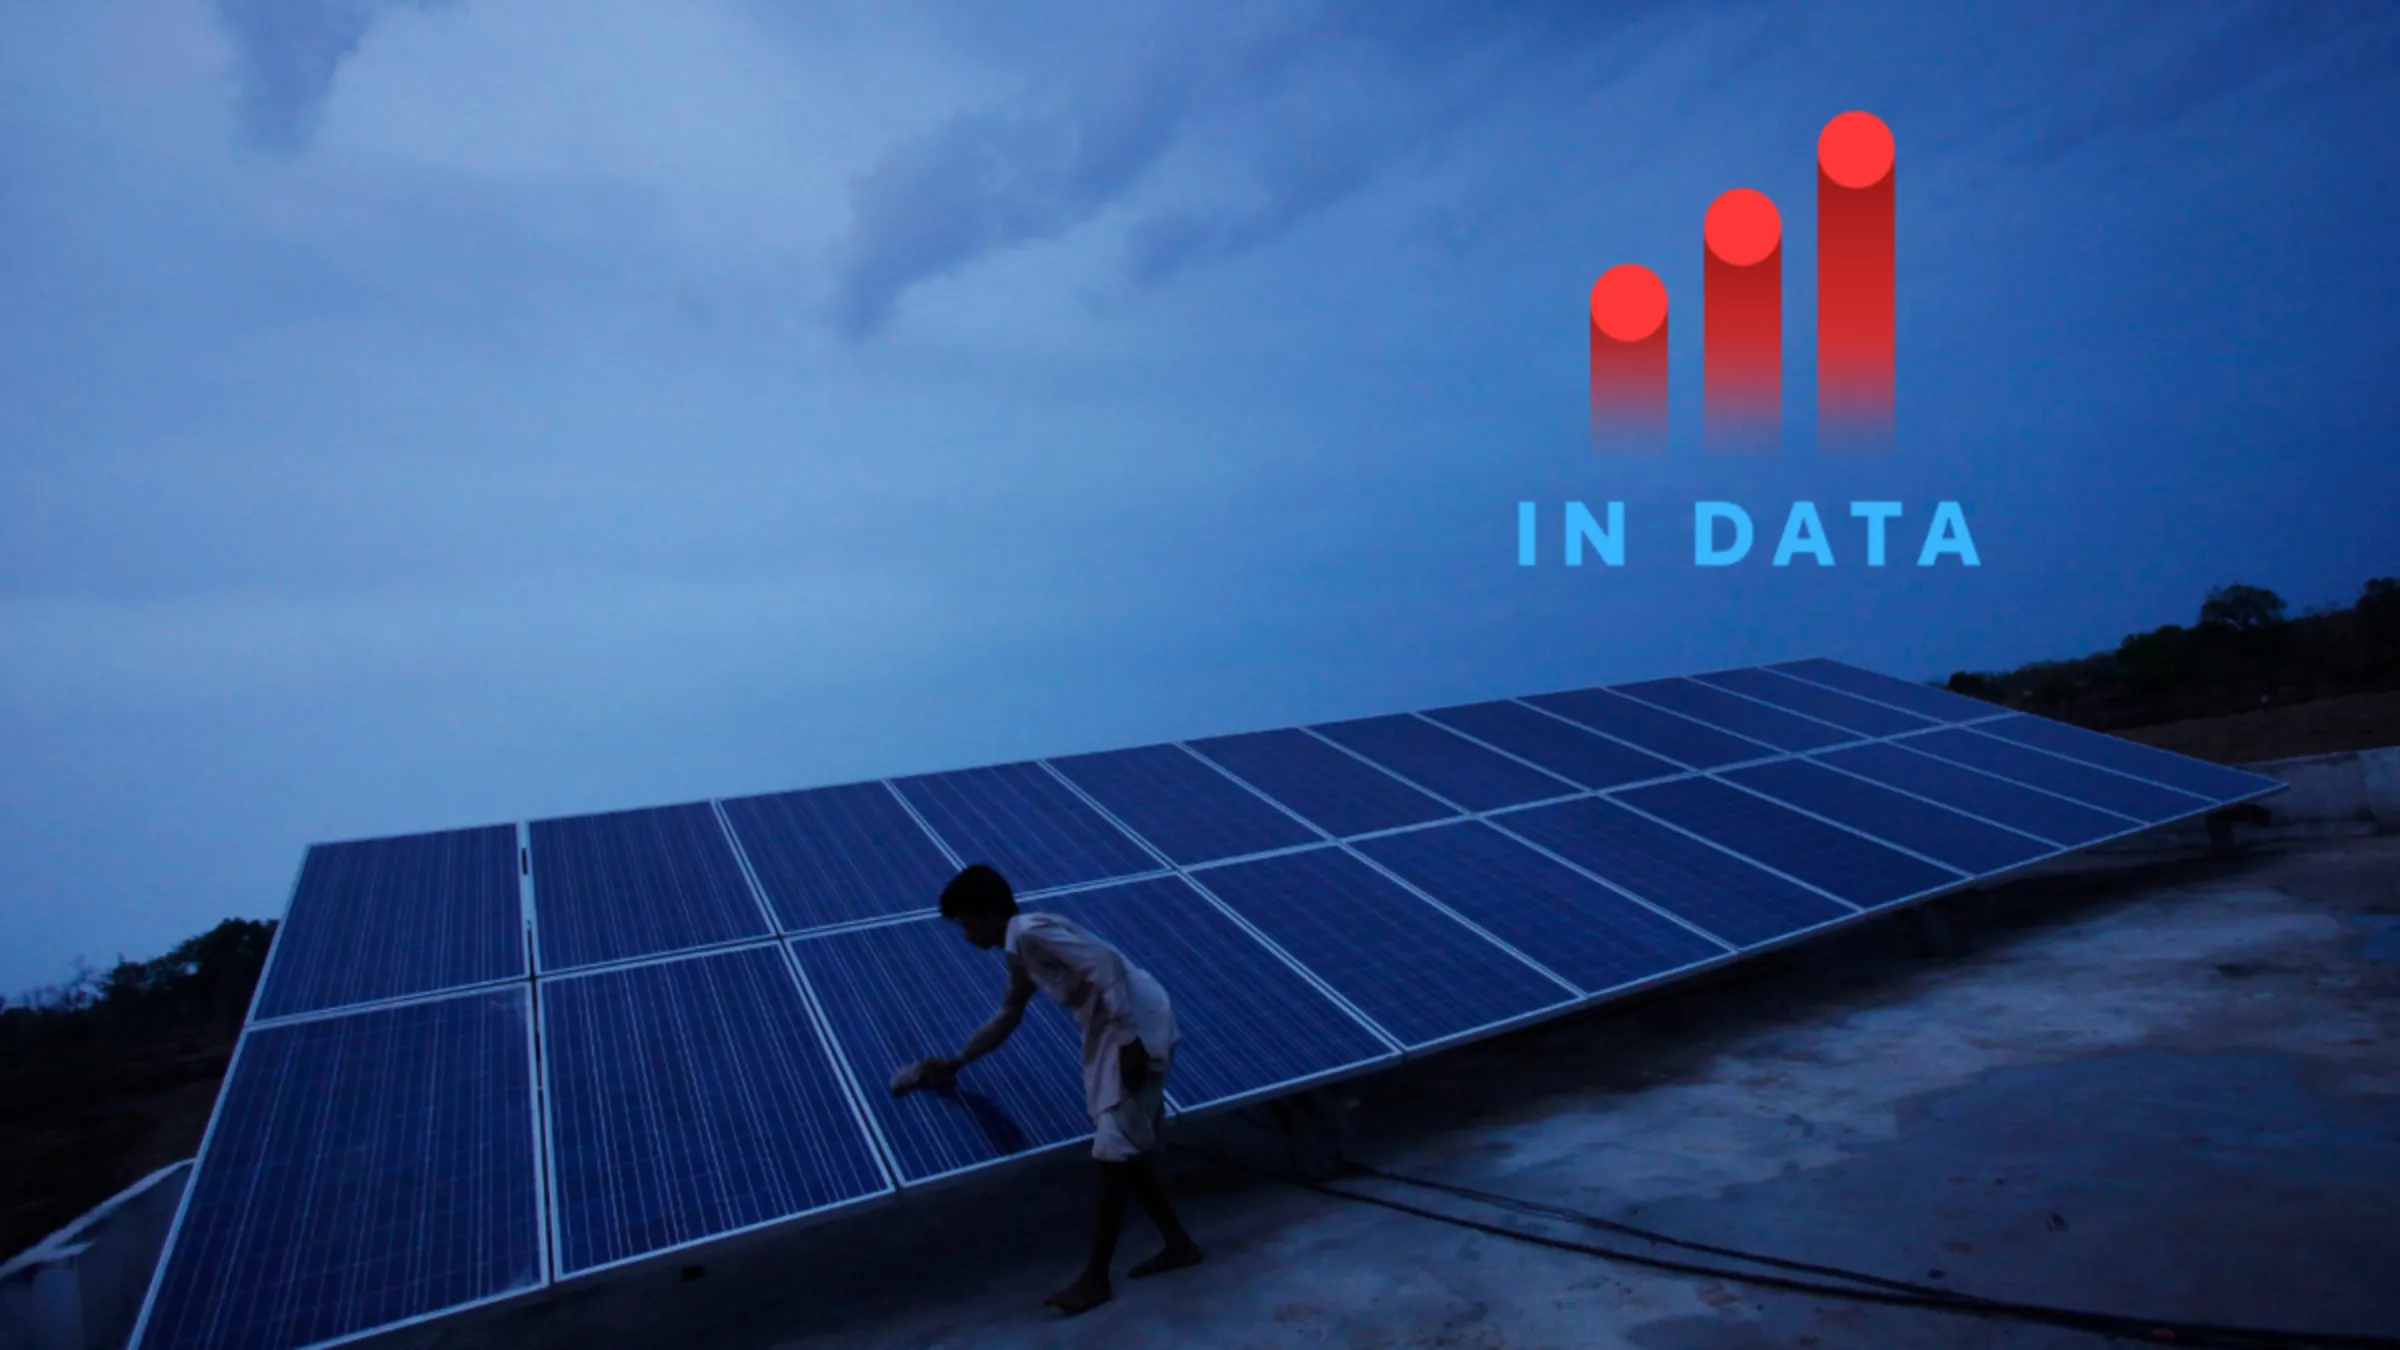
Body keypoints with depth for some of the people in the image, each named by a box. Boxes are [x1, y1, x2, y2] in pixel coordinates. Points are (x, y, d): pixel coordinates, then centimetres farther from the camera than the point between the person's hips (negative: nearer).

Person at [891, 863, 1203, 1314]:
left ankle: (1095, 1278, 5)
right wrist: (955, 1063, 40)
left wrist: (1128, 1041, -26)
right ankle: (1179, 1244, 27)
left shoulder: (1031, 933, -15)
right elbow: (1006, 1018, 32)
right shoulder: (1020, 953, 16)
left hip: (1137, 1029, -10)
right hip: (1109, 1034, 10)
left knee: (1114, 1153, -4)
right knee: (1124, 1152, 15)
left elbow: (1106, 964, -25)